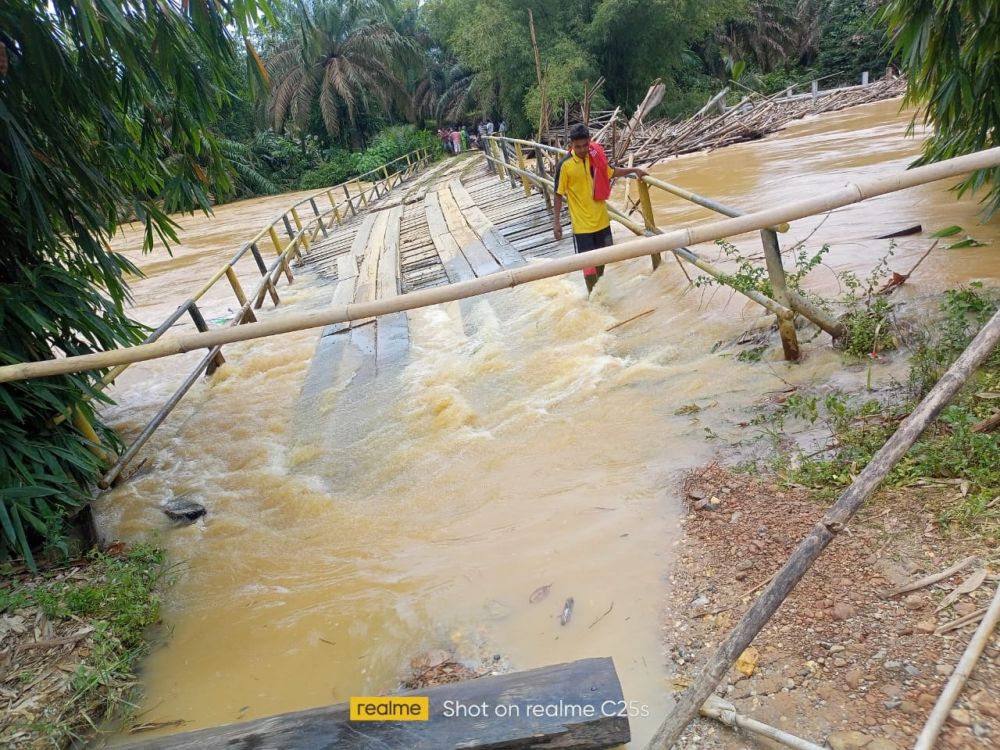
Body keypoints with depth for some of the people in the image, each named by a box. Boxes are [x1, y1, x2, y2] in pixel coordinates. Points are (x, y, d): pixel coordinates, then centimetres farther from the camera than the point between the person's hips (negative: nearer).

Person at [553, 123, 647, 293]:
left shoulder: (596, 156, -3)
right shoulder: (565, 165, -16)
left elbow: (611, 172, 17)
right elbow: (559, 194, -10)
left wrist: (633, 170, 7)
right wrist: (556, 222, -11)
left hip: (601, 218, 5)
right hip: (582, 222, -5)